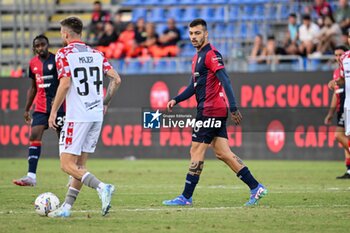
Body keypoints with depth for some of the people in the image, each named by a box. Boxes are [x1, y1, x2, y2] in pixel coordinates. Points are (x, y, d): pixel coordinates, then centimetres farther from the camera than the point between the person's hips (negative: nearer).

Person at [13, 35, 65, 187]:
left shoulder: (57, 60, -7)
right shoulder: (33, 63, 9)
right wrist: (27, 109, 18)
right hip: (40, 107, 5)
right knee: (34, 137, -7)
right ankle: (31, 176, -11)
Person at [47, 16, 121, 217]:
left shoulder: (64, 54, -5)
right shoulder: (96, 54, 12)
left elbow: (65, 84, -15)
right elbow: (116, 79, 5)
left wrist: (53, 112, -8)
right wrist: (105, 103, 17)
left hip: (77, 116, -7)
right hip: (97, 115, 7)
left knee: (67, 164, -6)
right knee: (80, 164, 12)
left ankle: (102, 187, -24)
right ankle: (66, 207, 11)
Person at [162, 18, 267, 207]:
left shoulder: (211, 54, -11)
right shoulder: (197, 56, 19)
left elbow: (225, 80, -21)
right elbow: (194, 86, 26)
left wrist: (233, 107, -30)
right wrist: (176, 100, 13)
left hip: (210, 111, -10)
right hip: (215, 112, 10)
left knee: (196, 152, -4)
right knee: (222, 153, 6)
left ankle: (186, 197, 1)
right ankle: (256, 188, 5)